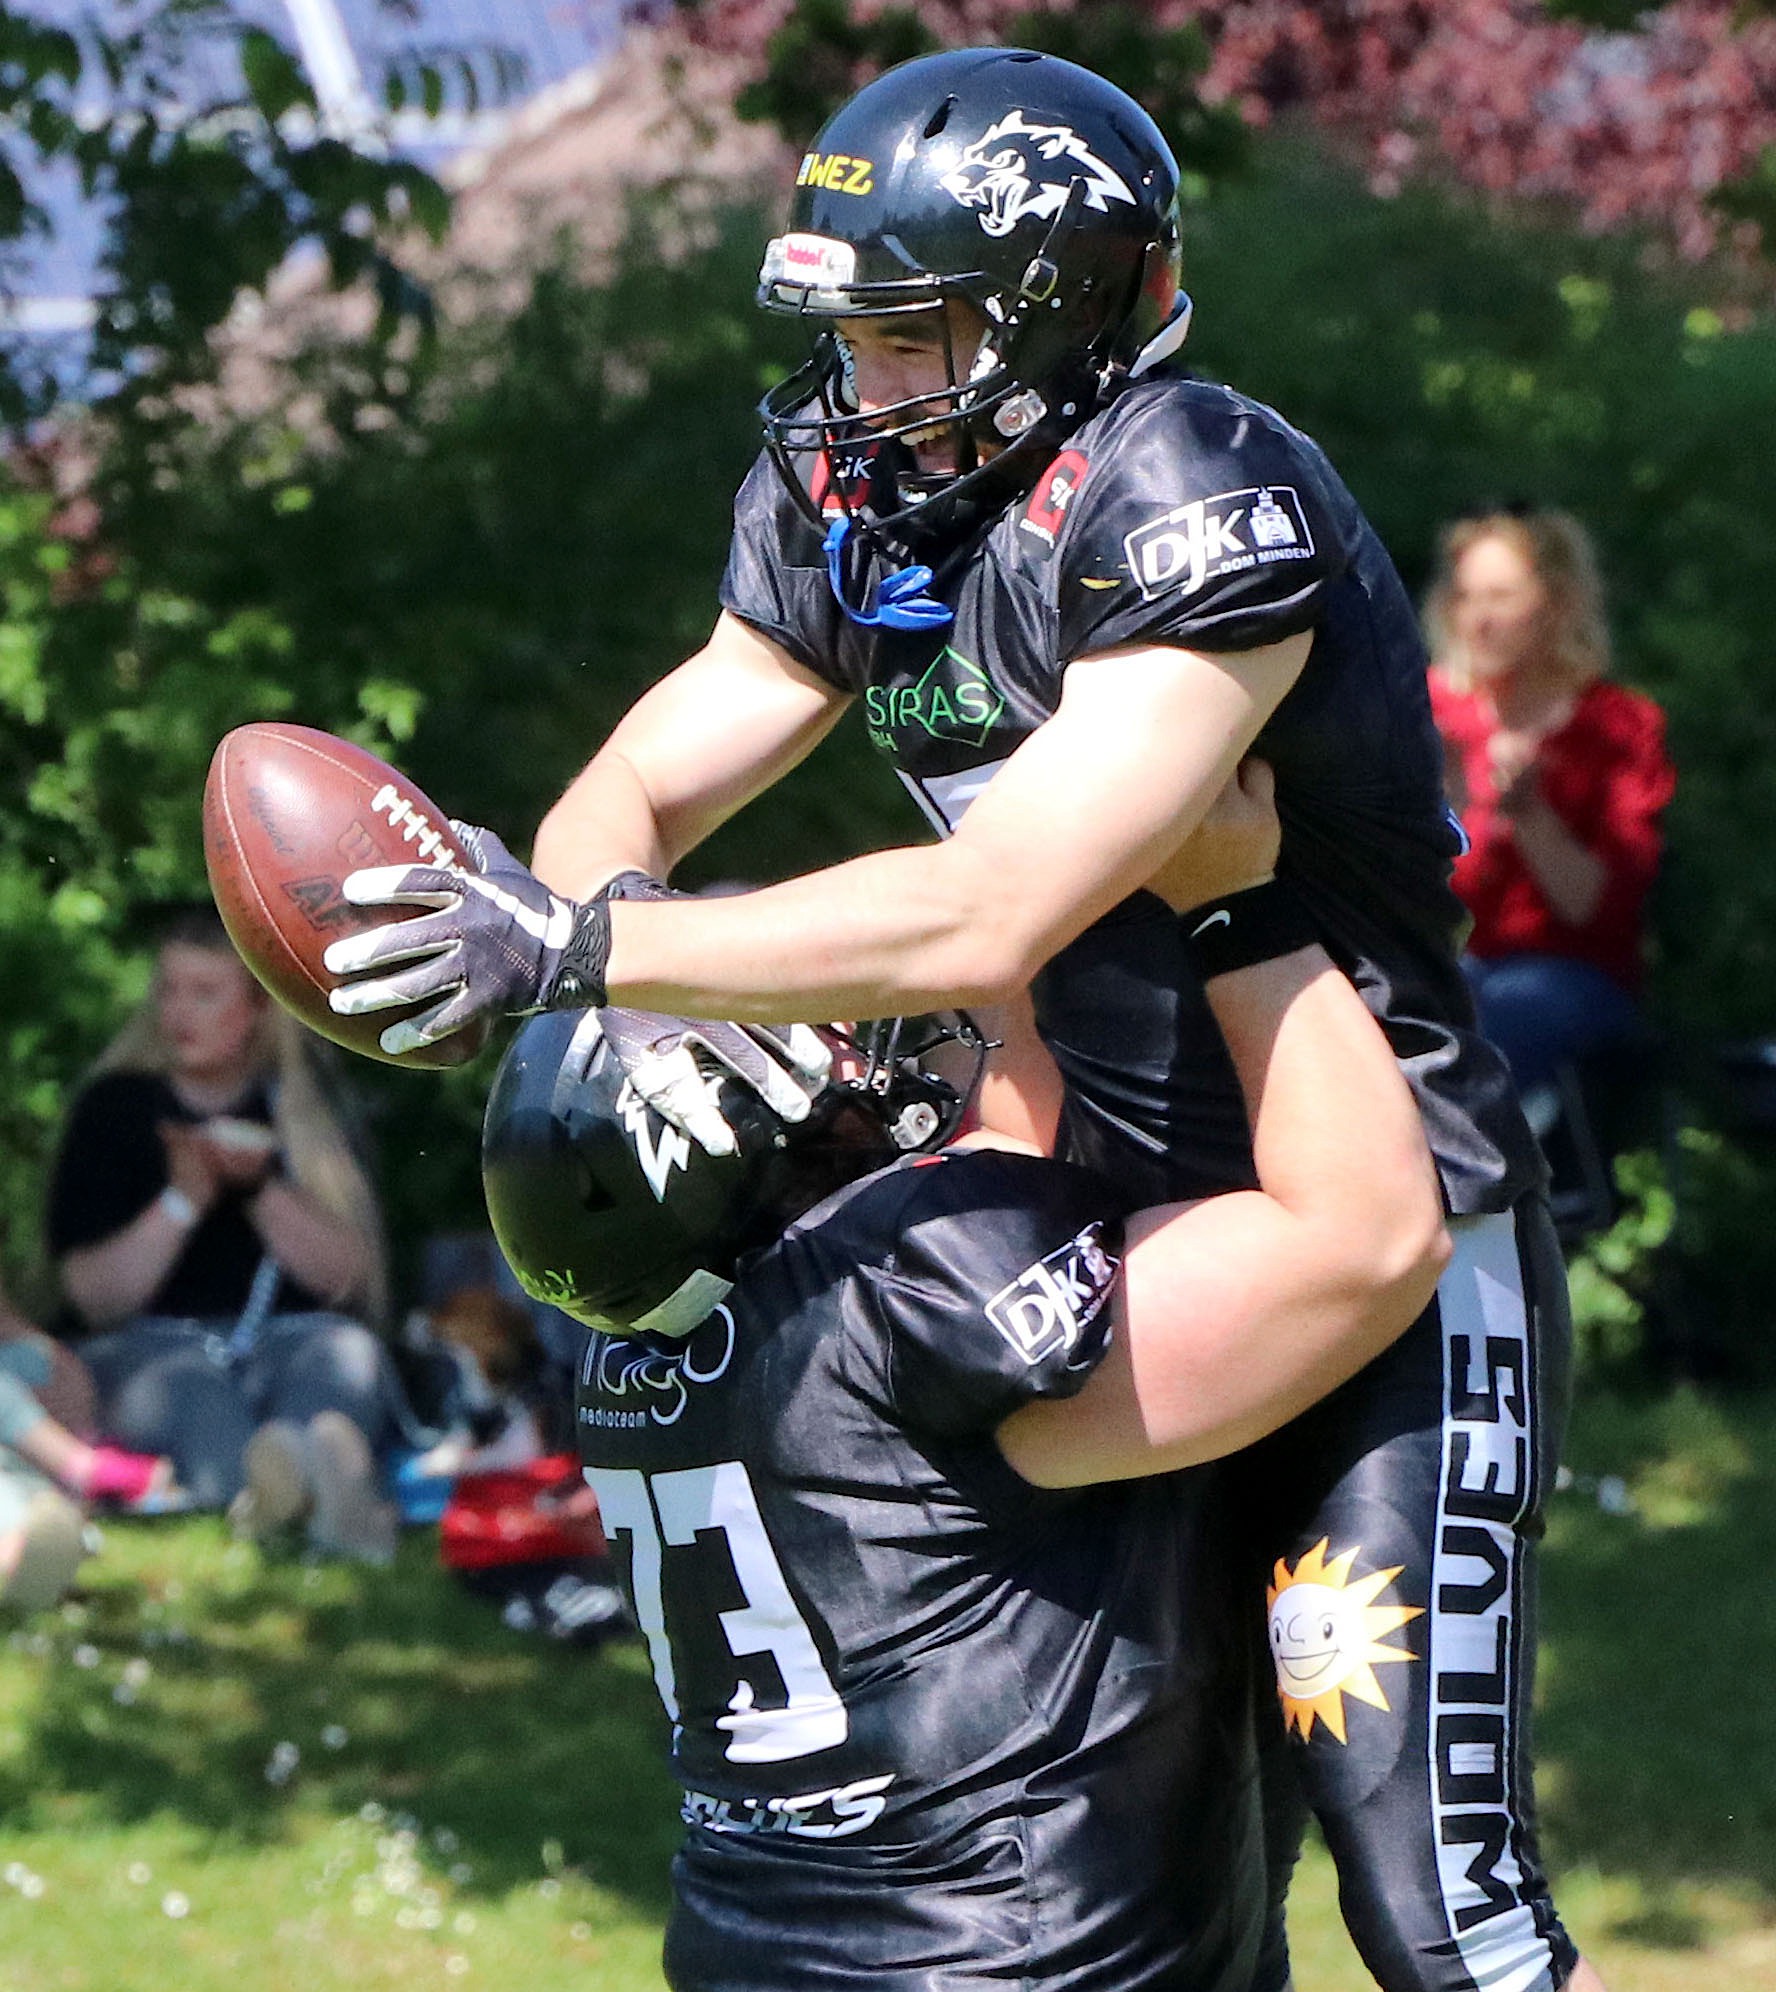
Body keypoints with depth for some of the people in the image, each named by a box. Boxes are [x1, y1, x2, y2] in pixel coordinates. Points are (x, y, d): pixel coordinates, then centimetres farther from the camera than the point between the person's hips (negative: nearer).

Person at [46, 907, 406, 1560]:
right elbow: (94, 1295, 2)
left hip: (292, 1339, 1)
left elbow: (346, 1277, 2)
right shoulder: (114, 1107, 10)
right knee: (185, 1386, -37)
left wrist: (260, 1189, -13)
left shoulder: (313, 1107, 13)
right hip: (154, 1346, -1)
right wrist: (185, 1199, -13)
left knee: (345, 1355, -34)